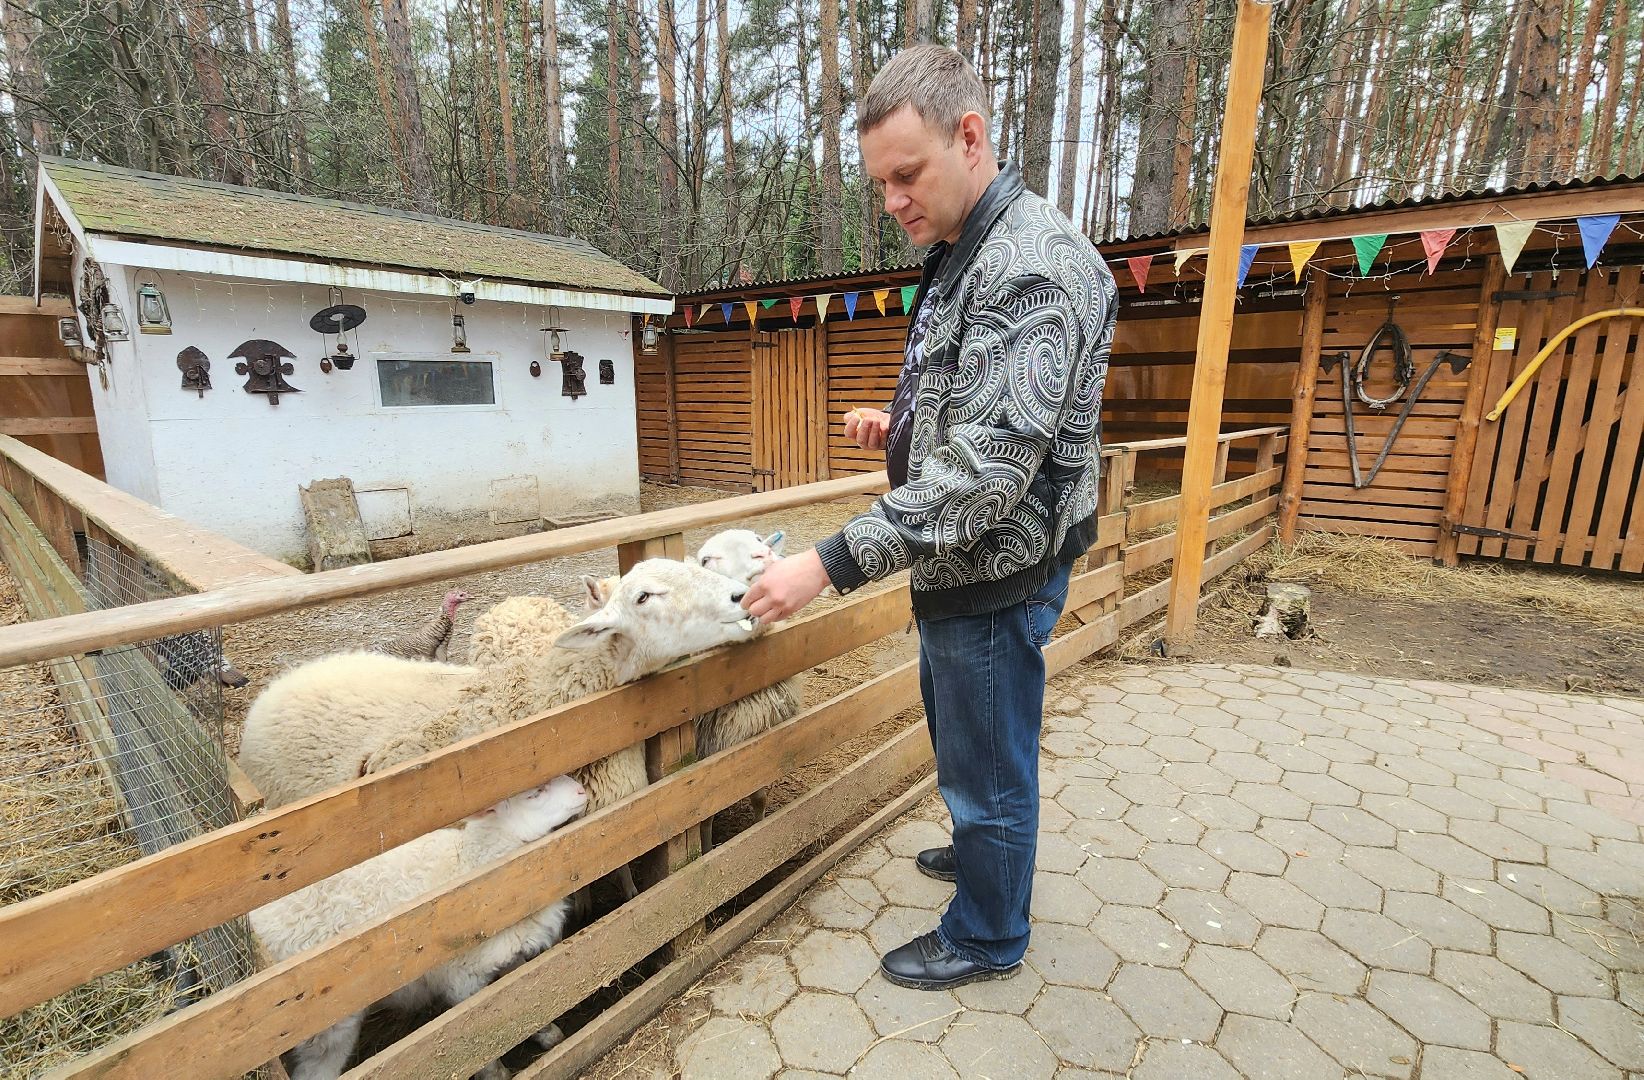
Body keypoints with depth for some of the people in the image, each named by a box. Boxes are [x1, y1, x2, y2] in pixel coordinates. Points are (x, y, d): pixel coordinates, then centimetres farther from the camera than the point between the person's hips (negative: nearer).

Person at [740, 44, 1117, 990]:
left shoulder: (1032, 263, -22)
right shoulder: (963, 257, 11)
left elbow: (993, 463, -31)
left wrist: (834, 565, -32)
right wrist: (899, 427, 4)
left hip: (997, 574, -10)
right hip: (959, 565, 10)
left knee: (989, 767, 10)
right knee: (960, 740, 27)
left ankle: (988, 938, 34)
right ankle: (984, 852, 52)